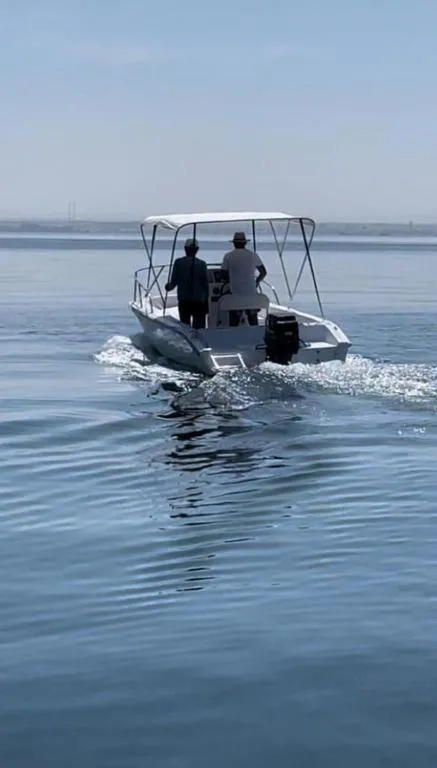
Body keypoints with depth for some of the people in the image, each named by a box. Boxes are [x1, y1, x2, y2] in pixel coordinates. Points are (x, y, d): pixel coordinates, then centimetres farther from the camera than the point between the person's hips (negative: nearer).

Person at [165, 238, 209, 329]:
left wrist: (168, 286, 21)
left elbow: (174, 282, -2)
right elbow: (206, 284, -2)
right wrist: (206, 301, 7)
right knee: (199, 327, 1)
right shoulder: (202, 264, -4)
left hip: (183, 301, 1)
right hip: (199, 301, -1)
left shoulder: (178, 263, -3)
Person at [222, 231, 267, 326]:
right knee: (253, 323, 12)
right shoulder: (253, 255, 4)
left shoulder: (228, 257, -3)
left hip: (235, 294, -2)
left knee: (233, 324, 2)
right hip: (251, 293, 2)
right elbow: (263, 272, 11)